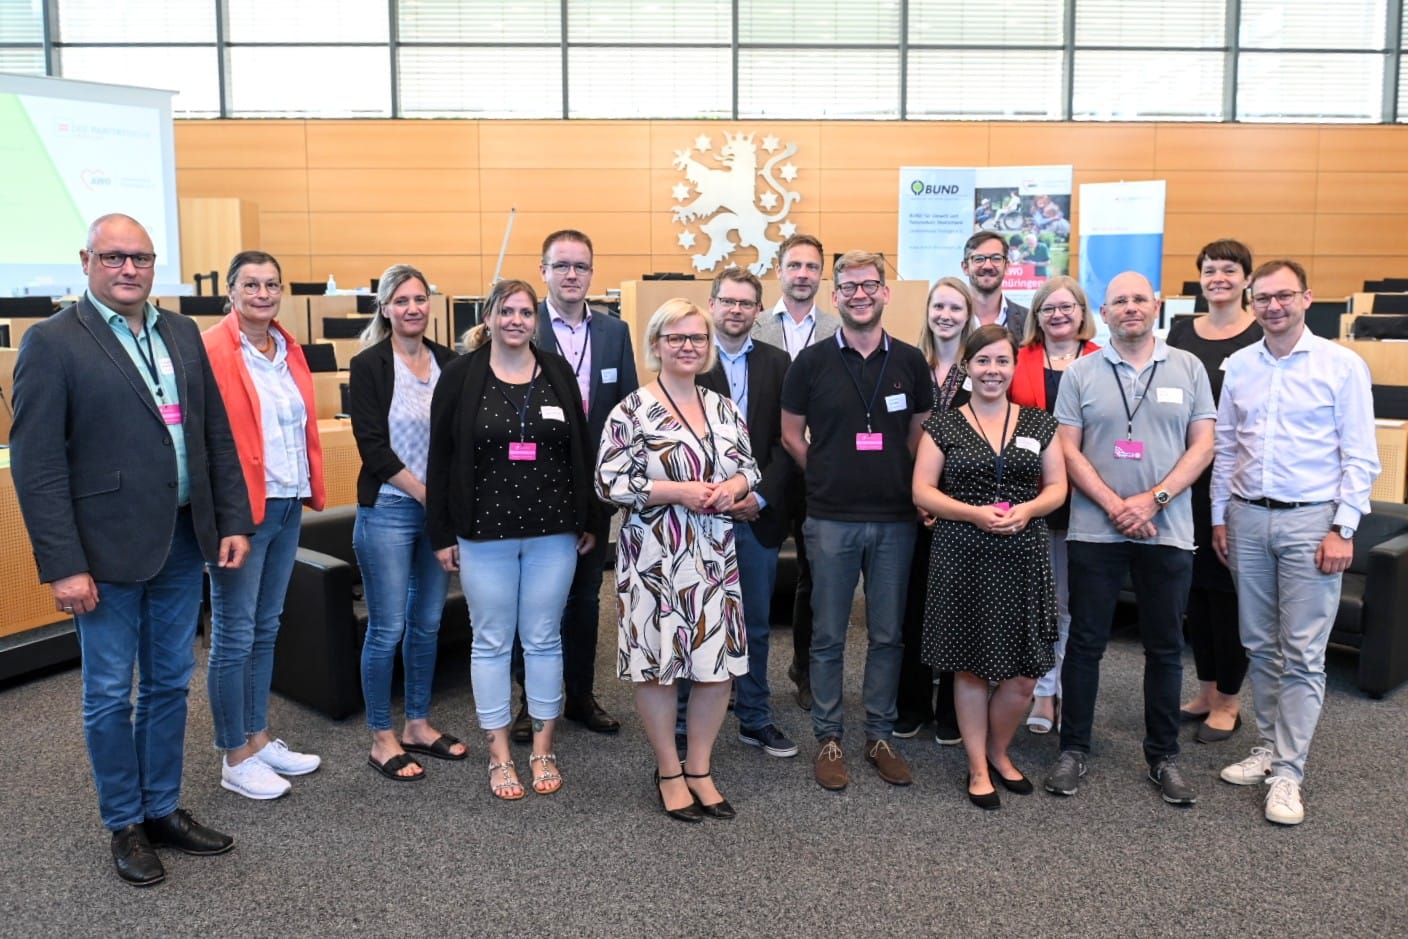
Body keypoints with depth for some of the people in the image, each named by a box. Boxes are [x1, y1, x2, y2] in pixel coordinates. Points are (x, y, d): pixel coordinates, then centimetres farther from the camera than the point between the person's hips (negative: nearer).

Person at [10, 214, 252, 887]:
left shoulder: (182, 334, 8)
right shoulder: (52, 342, -8)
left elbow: (217, 435, 11)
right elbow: (36, 464, -12)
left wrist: (234, 521, 5)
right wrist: (63, 566, -16)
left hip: (182, 542, 5)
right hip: (108, 551, -5)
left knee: (170, 684, 16)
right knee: (110, 695, 9)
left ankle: (163, 809, 31)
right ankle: (125, 826, 25)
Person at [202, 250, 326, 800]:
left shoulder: (288, 350, 12)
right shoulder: (211, 350, -11)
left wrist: (311, 488, 10)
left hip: (287, 506, 7)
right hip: (241, 510, -7)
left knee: (266, 630, 17)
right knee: (234, 636, 2)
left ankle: (259, 738, 30)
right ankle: (236, 759, 15)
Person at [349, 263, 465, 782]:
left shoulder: (448, 361, 7)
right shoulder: (368, 365, -6)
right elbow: (372, 446, -11)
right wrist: (424, 494, -13)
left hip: (440, 509, 5)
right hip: (389, 510, -5)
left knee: (428, 622, 12)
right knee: (388, 628, 1)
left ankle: (418, 725, 26)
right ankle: (381, 738, 15)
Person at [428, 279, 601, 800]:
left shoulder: (557, 372, 4)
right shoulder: (460, 376, -2)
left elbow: (581, 450, 8)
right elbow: (441, 458, -2)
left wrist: (588, 521, 7)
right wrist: (442, 534, -4)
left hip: (553, 532, 2)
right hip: (484, 533, -1)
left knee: (544, 638, 9)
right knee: (492, 641, 7)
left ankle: (543, 748, 23)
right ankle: (499, 756, 19)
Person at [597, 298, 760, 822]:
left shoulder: (725, 410, 10)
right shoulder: (632, 411, -6)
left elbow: (749, 466, 16)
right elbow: (610, 483, -10)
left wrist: (733, 486, -7)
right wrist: (675, 491, -18)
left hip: (716, 556, 5)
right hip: (655, 557, -5)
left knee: (719, 659, 7)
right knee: (658, 661, 3)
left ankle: (700, 769, 25)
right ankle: (669, 773, 21)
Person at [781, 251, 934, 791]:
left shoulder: (910, 362, 5)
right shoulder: (812, 362, -1)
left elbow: (921, 435, 13)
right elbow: (792, 436, 6)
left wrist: (900, 483, 5)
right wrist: (831, 478, 4)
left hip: (895, 518, 2)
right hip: (831, 519, -2)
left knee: (888, 634, 9)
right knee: (829, 635, 6)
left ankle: (879, 736, 23)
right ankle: (828, 738, 19)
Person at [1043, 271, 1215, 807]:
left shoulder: (1188, 369, 5)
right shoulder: (1081, 372, 2)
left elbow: (1202, 445, 1)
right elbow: (1068, 450, -2)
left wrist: (1154, 500, -11)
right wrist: (1115, 506, -12)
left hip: (1168, 531, 1)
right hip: (1094, 530, -1)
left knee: (1165, 646, 10)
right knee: (1085, 642, 6)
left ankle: (1164, 756, 23)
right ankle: (1073, 749, 19)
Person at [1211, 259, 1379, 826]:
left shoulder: (1343, 366, -5)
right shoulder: (1239, 366, 6)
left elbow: (1360, 457, -6)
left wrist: (1343, 529, -11)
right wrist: (1219, 516, 10)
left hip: (1310, 521, -4)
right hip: (1247, 518, 4)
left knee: (1303, 654, -1)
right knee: (1260, 647, 12)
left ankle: (1287, 773, 5)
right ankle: (1268, 748, 25)